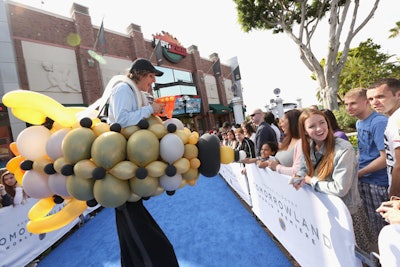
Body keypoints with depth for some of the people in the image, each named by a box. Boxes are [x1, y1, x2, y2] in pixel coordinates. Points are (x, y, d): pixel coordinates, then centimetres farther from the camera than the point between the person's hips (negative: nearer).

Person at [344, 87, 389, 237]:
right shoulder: (359, 123, 8)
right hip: (362, 180, 8)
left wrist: (358, 173, -14)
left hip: (377, 183, -8)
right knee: (371, 223, 21)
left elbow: (385, 157, -20)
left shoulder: (379, 122, -17)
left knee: (381, 227, 8)